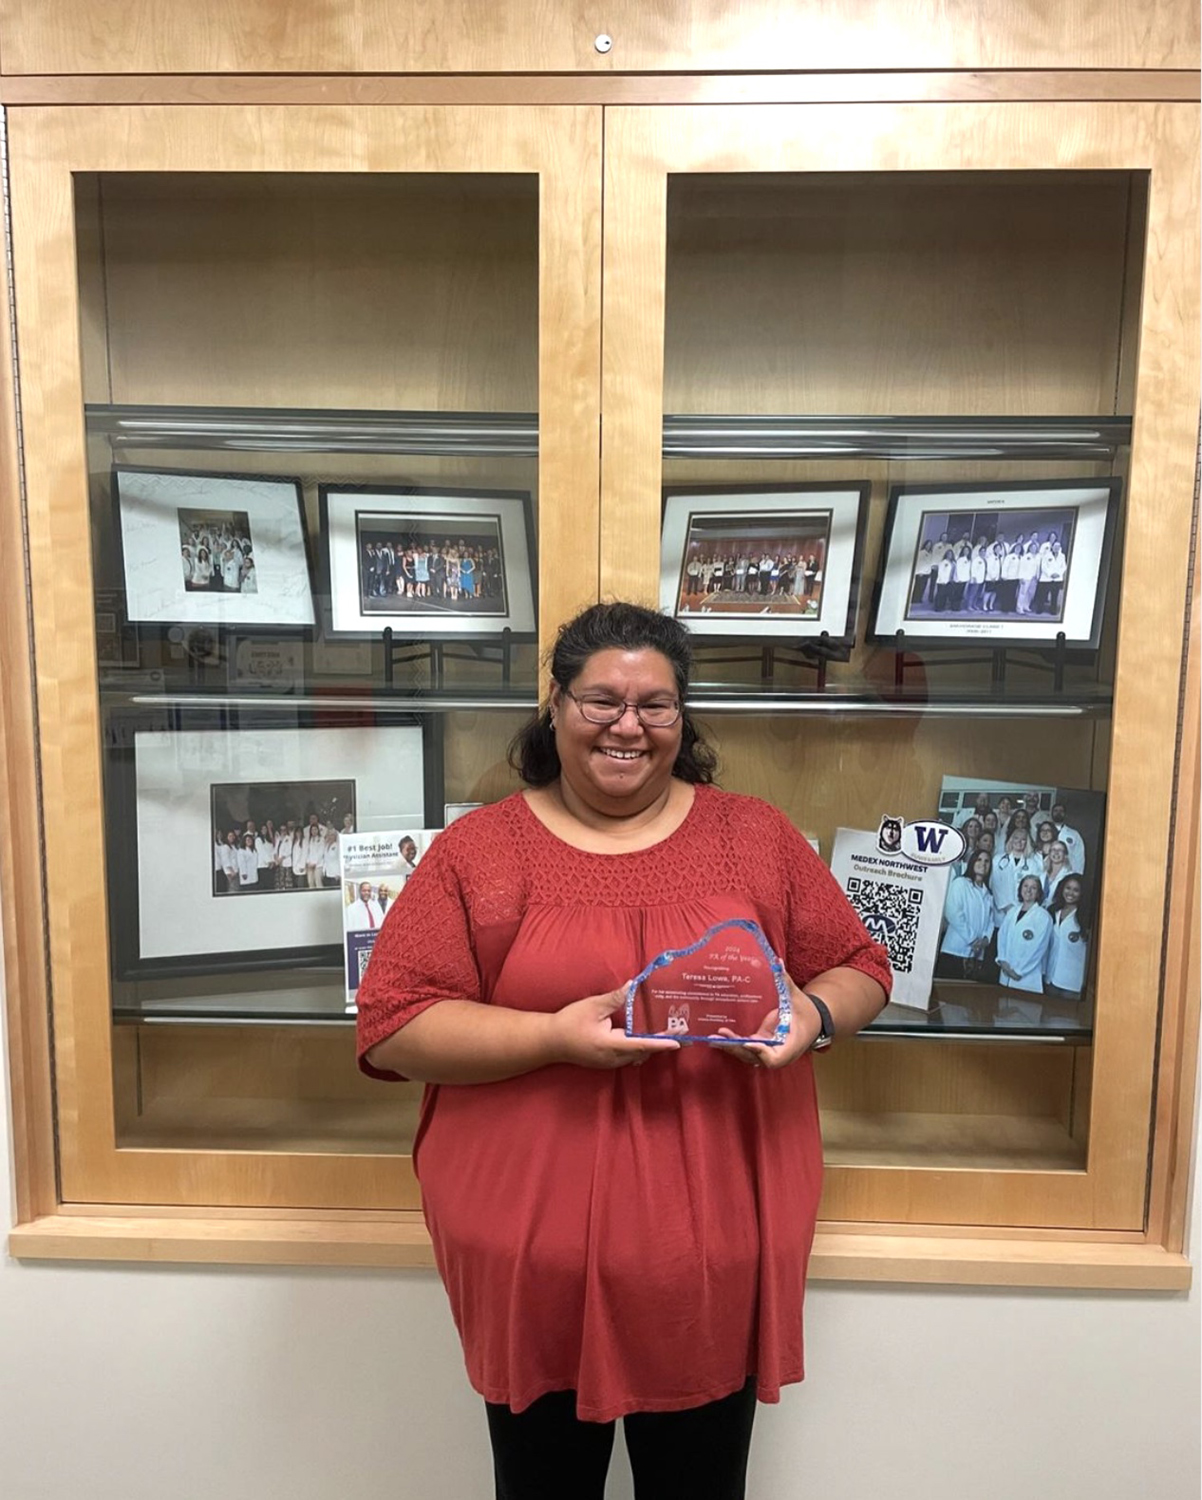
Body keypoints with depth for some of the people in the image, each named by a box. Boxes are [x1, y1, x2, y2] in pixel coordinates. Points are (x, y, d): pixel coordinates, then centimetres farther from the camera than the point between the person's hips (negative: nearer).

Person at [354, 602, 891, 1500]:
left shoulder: (757, 837, 1)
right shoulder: (478, 850, -5)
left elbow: (860, 969, 8)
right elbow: (393, 1024, -8)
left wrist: (814, 1014, -15)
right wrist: (556, 1036, -21)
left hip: (714, 1249, 2)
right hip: (536, 1258, -1)